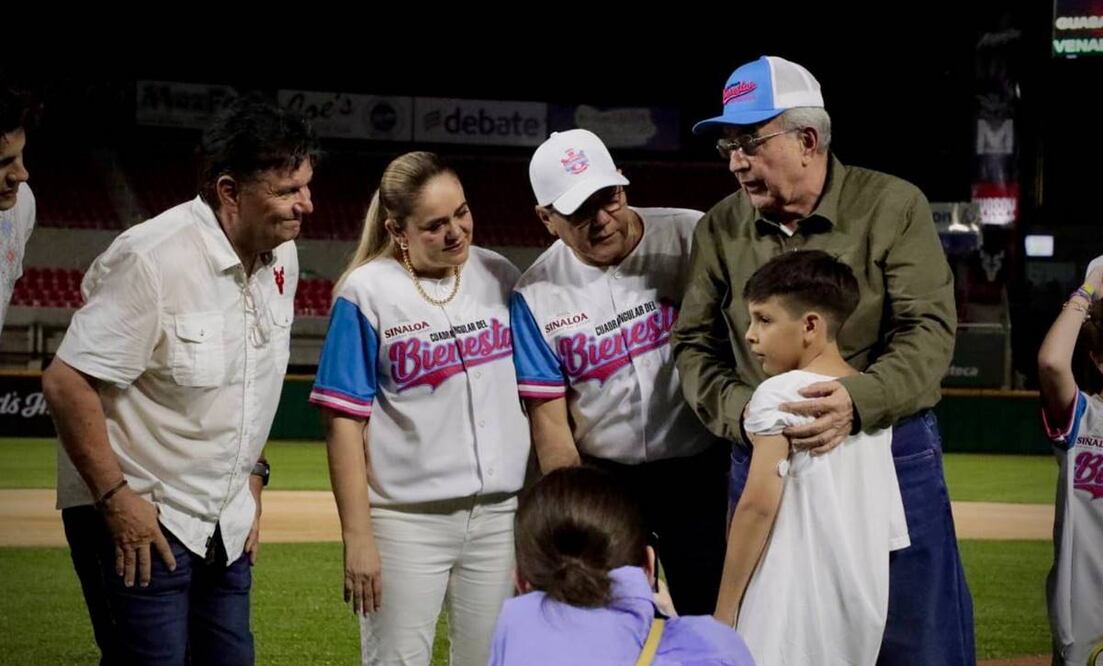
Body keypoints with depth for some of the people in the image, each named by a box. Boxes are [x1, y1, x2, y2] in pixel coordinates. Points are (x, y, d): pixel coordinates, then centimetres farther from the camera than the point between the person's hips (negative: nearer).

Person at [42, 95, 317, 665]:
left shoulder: (281, 256, 4)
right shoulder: (151, 259, -21)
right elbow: (66, 382, -20)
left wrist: (251, 481, 16)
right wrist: (116, 498, -19)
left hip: (227, 526, 8)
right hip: (136, 516, -7)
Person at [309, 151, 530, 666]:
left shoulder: (500, 277, 5)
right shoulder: (366, 293, -7)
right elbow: (344, 420, -9)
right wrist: (356, 535, -14)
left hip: (501, 512, 4)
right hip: (407, 520, -4)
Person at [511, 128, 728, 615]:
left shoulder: (692, 238, -8)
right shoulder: (536, 296, -5)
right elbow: (549, 418, -4)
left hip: (699, 467, -1)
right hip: (602, 477, 1)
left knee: (714, 618, 0)